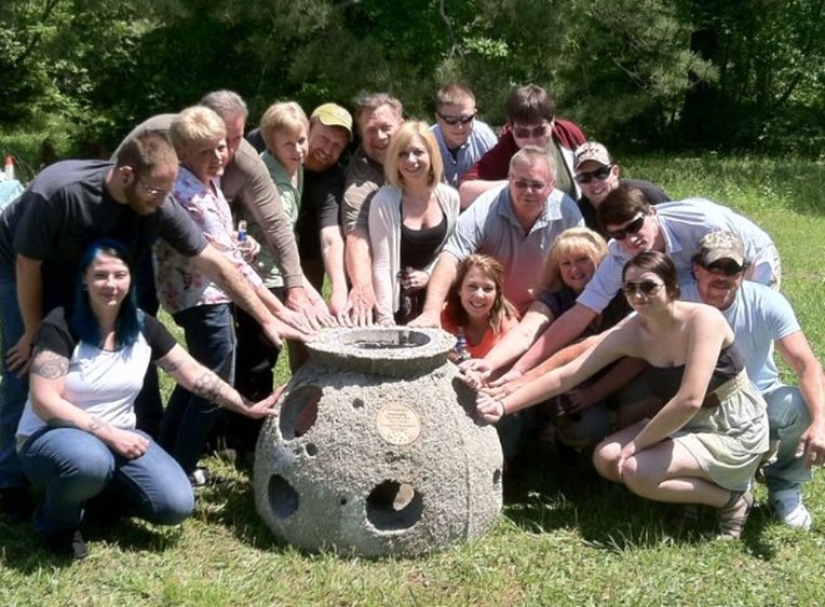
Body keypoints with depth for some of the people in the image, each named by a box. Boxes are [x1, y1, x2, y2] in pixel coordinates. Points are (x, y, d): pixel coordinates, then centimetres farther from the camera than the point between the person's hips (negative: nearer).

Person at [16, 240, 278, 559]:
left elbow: (195, 375, 2)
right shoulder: (60, 327, -17)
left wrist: (248, 407, -5)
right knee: (91, 460, -42)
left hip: (118, 436, 5)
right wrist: (108, 433, -24)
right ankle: (57, 522, -7)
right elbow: (45, 402, -21)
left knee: (176, 504, -16)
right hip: (52, 437, -5)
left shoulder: (143, 327, -1)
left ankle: (100, 488, 14)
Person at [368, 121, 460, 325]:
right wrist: (385, 319, -21)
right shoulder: (383, 201, -15)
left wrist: (429, 274, -7)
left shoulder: (449, 198, -2)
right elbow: (381, 266, -16)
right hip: (398, 297, -3)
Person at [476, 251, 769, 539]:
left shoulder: (702, 319, -24)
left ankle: (731, 497, -2)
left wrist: (635, 445, -21)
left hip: (736, 431, -7)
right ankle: (704, 484, 8)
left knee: (637, 470, -23)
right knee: (606, 459, -7)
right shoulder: (630, 333, -6)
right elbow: (564, 376, -8)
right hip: (686, 424, 7)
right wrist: (503, 405, -17)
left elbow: (689, 400, -31)